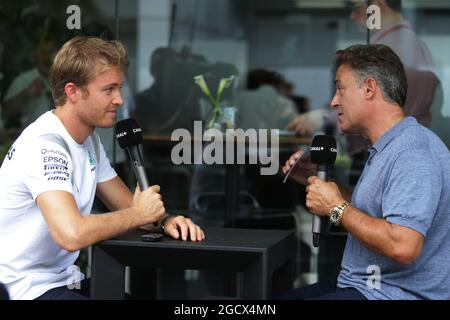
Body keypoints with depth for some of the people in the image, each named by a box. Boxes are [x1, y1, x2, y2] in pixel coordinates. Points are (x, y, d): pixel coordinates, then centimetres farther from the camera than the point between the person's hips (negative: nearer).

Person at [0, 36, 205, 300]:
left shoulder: (89, 140, 9)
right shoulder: (45, 146, -22)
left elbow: (127, 205, 14)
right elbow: (72, 235, -34)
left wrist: (165, 220, -8)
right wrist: (138, 214, -18)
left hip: (65, 279, 9)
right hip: (29, 289, -9)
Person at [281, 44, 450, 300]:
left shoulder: (414, 152, -22)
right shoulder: (385, 148, 13)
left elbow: (402, 247, -31)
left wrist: (336, 207, -19)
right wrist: (318, 181, 10)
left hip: (396, 292, -10)